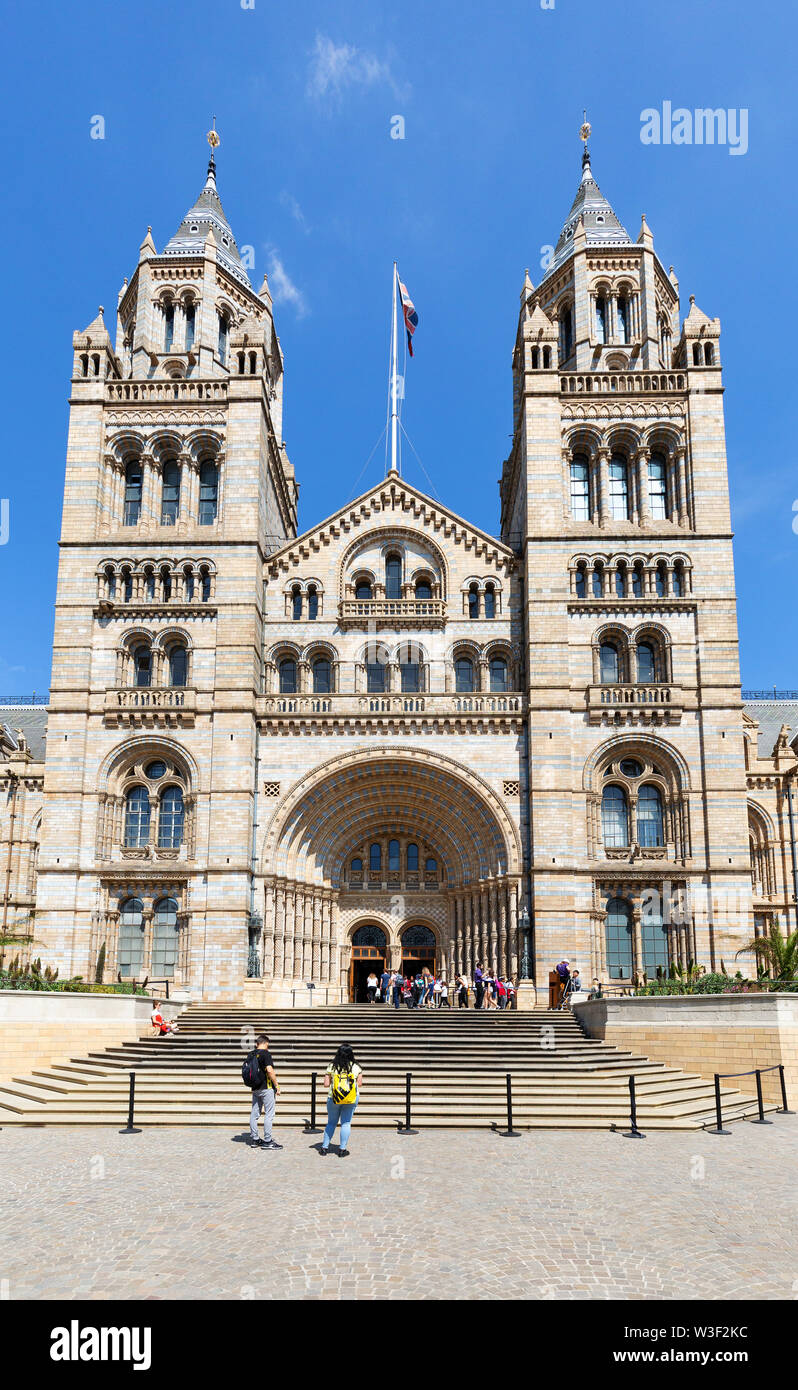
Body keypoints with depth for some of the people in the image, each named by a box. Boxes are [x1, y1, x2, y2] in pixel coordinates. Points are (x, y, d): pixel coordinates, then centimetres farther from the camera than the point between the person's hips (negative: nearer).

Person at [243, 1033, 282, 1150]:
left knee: (254, 1114, 12)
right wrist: (277, 1085, -14)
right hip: (266, 1088, -7)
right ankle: (267, 1141, 0)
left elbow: (245, 1069, 15)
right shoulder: (265, 1053, -14)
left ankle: (254, 1140, 18)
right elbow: (269, 1070, -21)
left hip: (255, 1088, 7)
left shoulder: (250, 1055, 8)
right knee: (269, 1114, -1)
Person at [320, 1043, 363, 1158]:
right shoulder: (355, 1067, -3)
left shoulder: (332, 1066, -4)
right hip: (352, 1099, 0)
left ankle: (324, 1148, 17)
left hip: (333, 1098, 0)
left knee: (331, 1123, 14)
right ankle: (342, 1150, 8)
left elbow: (326, 1084, -4)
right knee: (346, 1123, 8)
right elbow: (359, 1084, 0)